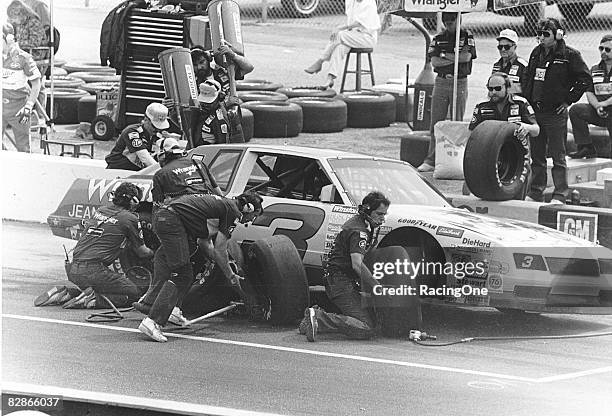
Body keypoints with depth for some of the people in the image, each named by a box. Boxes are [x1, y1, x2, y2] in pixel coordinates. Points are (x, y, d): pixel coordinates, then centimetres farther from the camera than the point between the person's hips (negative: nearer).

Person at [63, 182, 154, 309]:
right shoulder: (129, 218, -2)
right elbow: (142, 252, 10)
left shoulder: (100, 210, 16)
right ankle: (93, 299, -12)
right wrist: (152, 253, 33)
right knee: (133, 293, 7)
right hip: (94, 271, -7)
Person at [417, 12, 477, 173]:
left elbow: (467, 56, -13)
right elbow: (434, 61, -1)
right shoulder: (438, 38, 10)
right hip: (441, 82, 2)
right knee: (436, 123, 0)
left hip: (460, 83, -2)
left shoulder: (467, 37, 3)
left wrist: (444, 55, -8)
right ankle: (431, 160, 0)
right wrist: (456, 58, -10)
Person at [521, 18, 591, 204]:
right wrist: (526, 100, 11)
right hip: (534, 111, 6)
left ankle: (560, 194, 3)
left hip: (555, 112, -6)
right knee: (536, 155, 11)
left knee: (558, 156, -1)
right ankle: (536, 192, 19)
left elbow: (585, 79, -8)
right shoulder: (536, 53, 12)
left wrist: (568, 100, -8)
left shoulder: (569, 55, -7)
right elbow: (527, 78, 22)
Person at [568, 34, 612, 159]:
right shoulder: (595, 70, 14)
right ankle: (586, 148, -21)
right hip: (599, 113, 5)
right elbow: (589, 93, 8)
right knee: (575, 110, -22)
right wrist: (597, 106, -12)